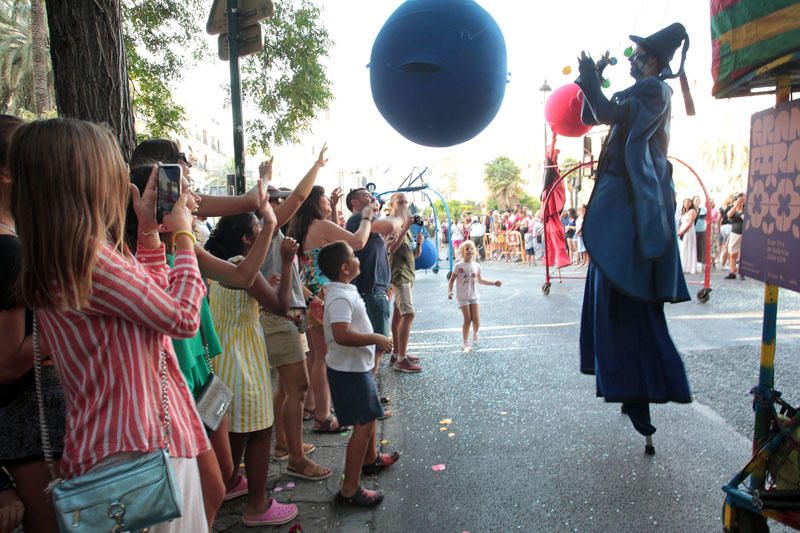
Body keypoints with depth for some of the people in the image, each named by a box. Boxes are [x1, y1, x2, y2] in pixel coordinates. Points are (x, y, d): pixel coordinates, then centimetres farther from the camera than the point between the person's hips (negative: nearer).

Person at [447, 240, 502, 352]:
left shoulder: (476, 266, 6)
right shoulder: (458, 266, -6)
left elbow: (480, 280, 19)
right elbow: (451, 280, -3)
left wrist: (494, 283, 18)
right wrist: (449, 292, -18)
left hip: (474, 297, 3)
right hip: (463, 297, -3)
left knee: (476, 321, -4)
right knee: (467, 320, -8)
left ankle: (475, 335, 29)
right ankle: (465, 344, 5)